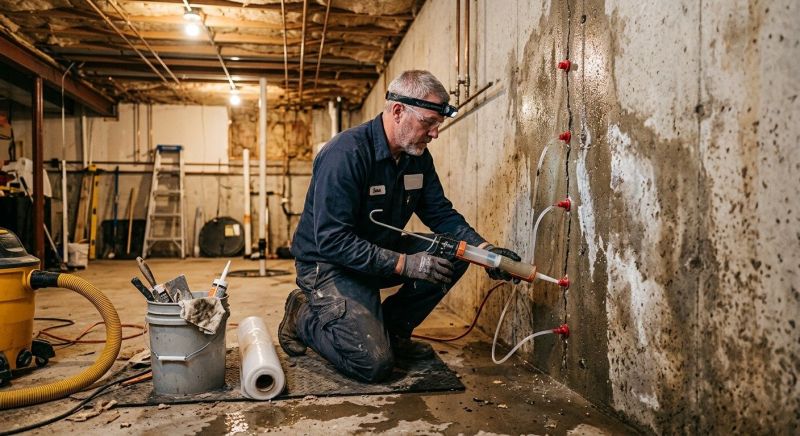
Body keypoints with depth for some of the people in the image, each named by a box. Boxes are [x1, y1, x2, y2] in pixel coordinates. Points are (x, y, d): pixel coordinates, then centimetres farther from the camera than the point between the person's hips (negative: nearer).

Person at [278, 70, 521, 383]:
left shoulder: (418, 156, -1)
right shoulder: (346, 153, -26)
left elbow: (442, 214, 3)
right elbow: (331, 240, -29)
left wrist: (485, 249, -14)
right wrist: (404, 264, -32)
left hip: (383, 252, 8)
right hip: (329, 263, -8)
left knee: (455, 255, -9)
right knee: (375, 363, -19)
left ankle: (392, 329, 6)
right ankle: (305, 317, 8)